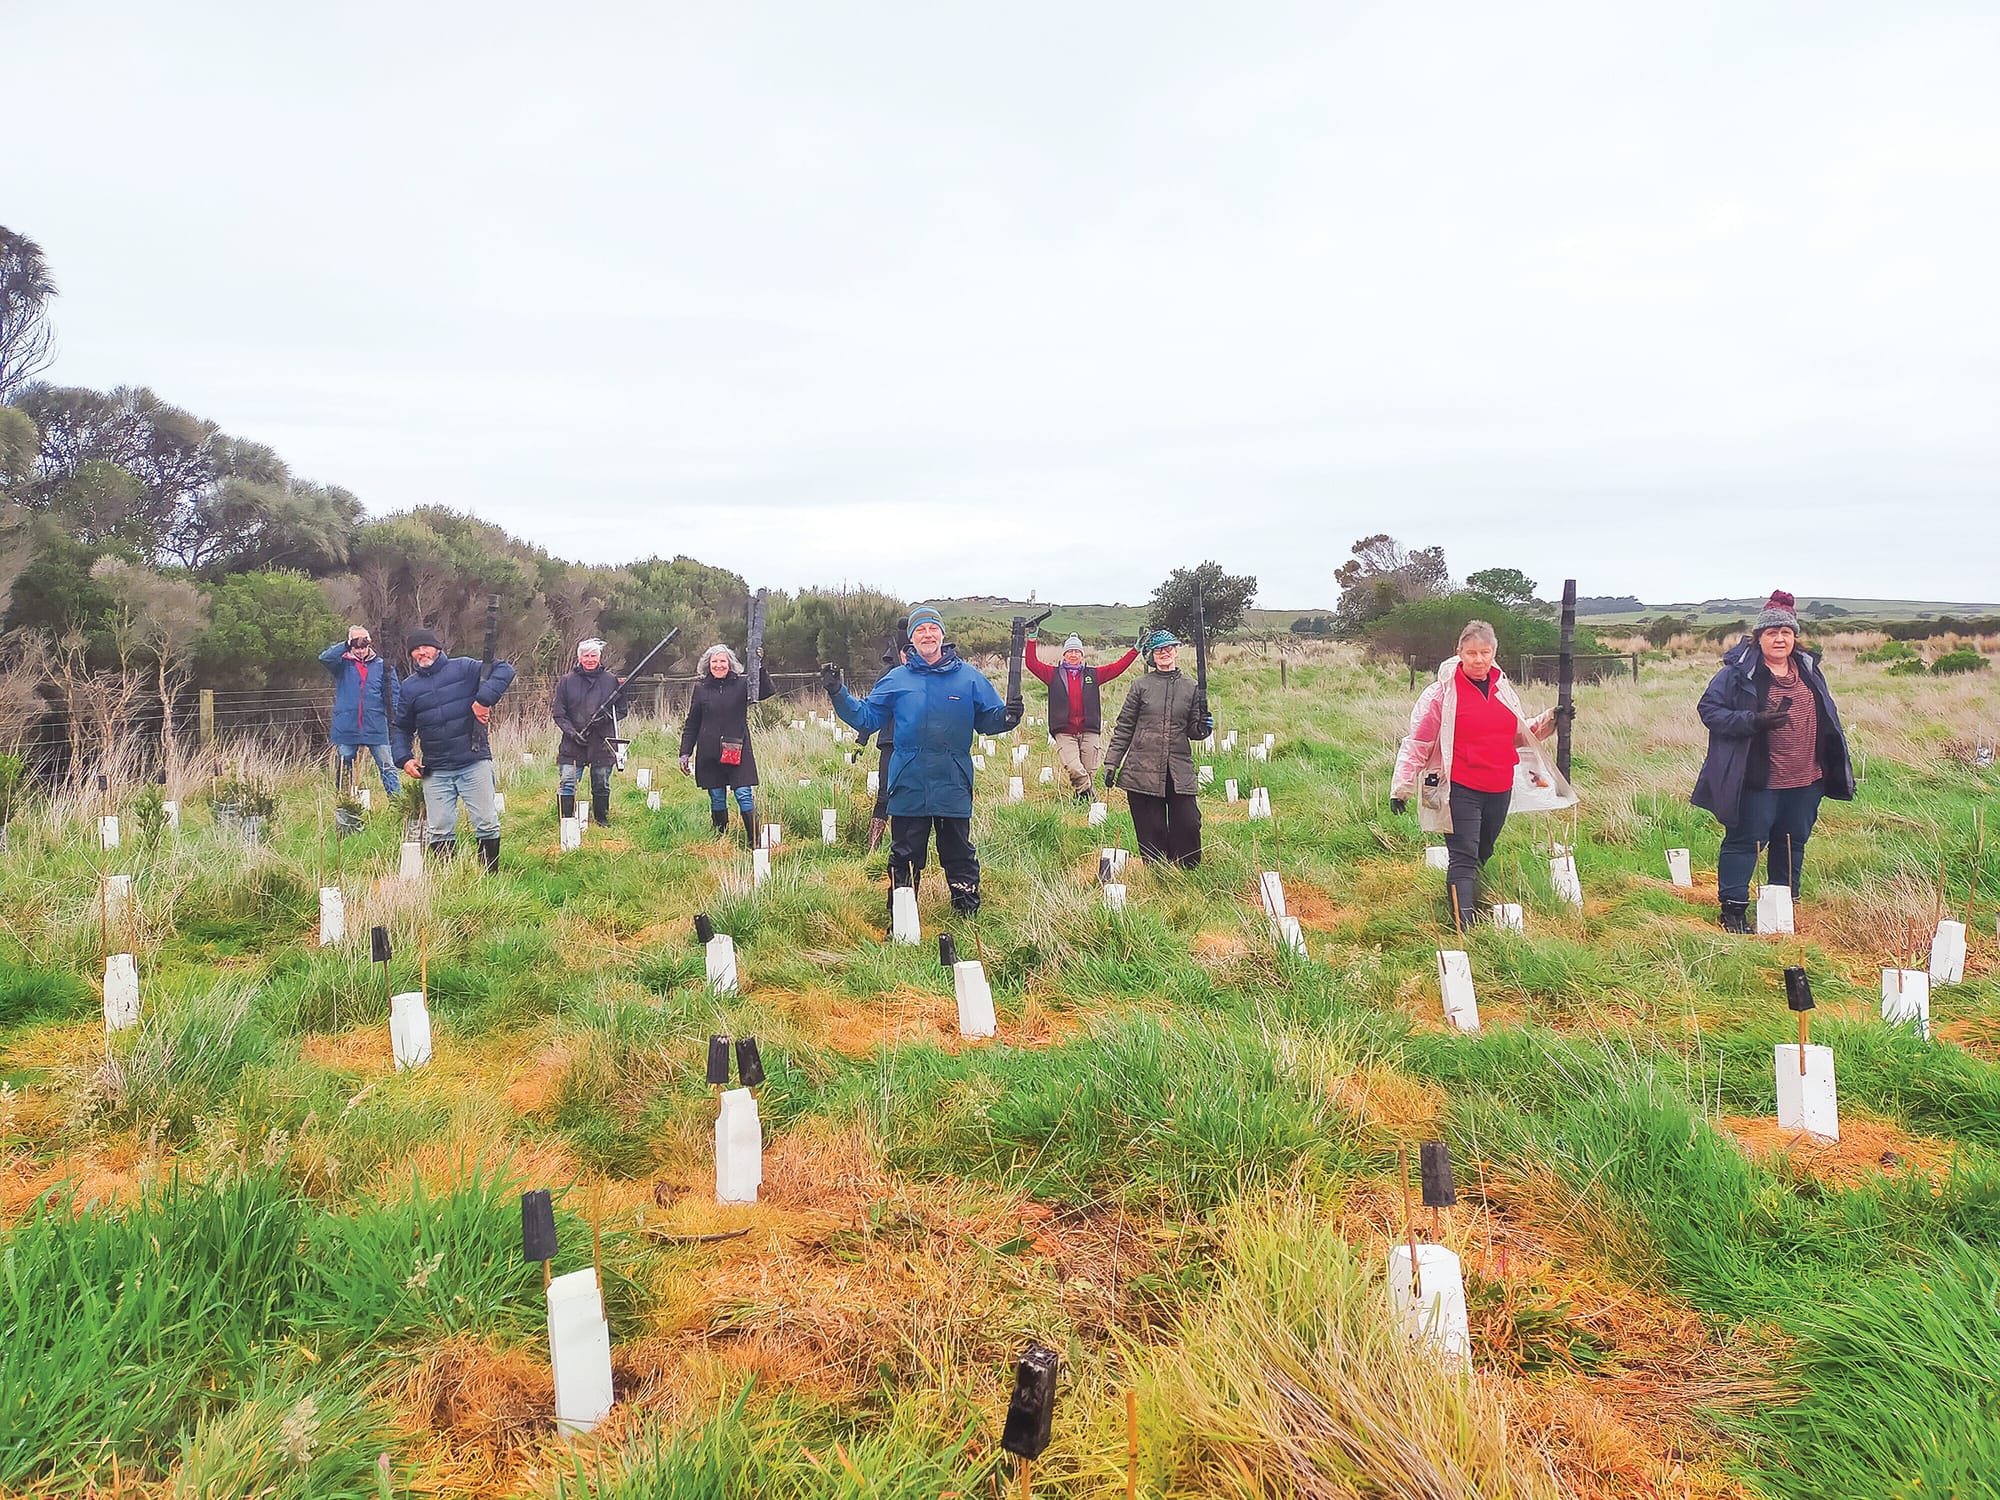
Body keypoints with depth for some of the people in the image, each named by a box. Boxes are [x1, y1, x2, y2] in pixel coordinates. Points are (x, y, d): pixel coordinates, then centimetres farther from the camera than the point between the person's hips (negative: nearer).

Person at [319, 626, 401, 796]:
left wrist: (394, 718, -9)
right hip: (346, 729, 1)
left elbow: (394, 693, 3)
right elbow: (324, 658, -15)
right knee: (345, 771, 11)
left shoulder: (382, 665, 5)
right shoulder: (343, 664, 5)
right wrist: (346, 644, -21)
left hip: (376, 729, -1)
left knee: (388, 767, -4)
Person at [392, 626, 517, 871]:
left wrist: (484, 699, -20)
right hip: (435, 772, 3)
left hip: (474, 763, -3)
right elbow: (402, 728, 21)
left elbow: (504, 669, -9)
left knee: (486, 824, -2)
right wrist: (404, 758, 6)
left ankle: (490, 876, 8)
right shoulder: (409, 687, 13)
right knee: (440, 832, 2)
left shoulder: (463, 668, 1)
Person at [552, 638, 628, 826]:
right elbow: (558, 714, 3)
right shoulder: (566, 681, 3)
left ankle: (602, 818, 27)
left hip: (602, 744, 1)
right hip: (573, 744, -1)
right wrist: (572, 733, -11)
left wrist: (608, 717, -11)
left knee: (602, 786, 10)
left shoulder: (610, 680, 5)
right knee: (568, 784, -8)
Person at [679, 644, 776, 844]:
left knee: (744, 796, -8)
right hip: (709, 753, 2)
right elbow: (691, 725, 11)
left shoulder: (741, 684, 2)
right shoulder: (700, 689, 7)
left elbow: (767, 692, -15)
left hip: (738, 751, -2)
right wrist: (685, 753, 7)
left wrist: (760, 667, -27)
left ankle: (755, 842, -5)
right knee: (717, 799, 8)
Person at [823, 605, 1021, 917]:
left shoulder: (968, 677, 4)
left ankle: (969, 918, 18)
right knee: (904, 857, 8)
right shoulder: (897, 680, 7)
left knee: (959, 854, 7)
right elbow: (866, 717, 9)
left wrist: (1007, 716, -16)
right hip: (908, 786, 1)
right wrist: (838, 694, -4)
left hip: (954, 787, -1)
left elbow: (987, 720, 6)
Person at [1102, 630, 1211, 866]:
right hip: (1143, 770, -1)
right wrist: (1111, 763, 3)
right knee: (1151, 830, 0)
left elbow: (1193, 730, 17)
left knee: (1188, 825, -6)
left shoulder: (1190, 687, 11)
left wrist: (1203, 728, -7)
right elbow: (1124, 728, 7)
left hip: (1180, 772, 1)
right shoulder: (1141, 686, 6)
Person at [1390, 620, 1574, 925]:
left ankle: (1473, 907, 32)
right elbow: (1417, 743, -4)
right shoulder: (1443, 692, -7)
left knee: (1482, 854, 16)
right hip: (1460, 789, -6)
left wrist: (1550, 721, 7)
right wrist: (1402, 787, -5)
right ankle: (1465, 925, -11)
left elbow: (1521, 734, 24)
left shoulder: (1503, 689, 10)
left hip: (1500, 789, 6)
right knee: (1464, 859, -9)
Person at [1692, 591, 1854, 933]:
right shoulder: (1739, 671, -8)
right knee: (1744, 840, -1)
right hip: (1758, 779, -6)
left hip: (1805, 779, 6)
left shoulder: (1809, 670, 12)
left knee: (1793, 843, 15)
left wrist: (1834, 767, 19)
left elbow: (1826, 718, 22)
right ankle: (1733, 909, 6)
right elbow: (1709, 709, -10)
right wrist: (1753, 722, -23)